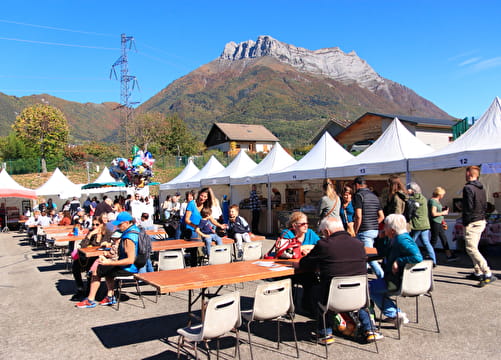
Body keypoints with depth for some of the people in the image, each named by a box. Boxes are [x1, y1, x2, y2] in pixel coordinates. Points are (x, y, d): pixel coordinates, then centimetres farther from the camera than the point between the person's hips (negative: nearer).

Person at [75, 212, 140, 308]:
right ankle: (110, 297, 25)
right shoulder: (135, 229, 4)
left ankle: (90, 300, 14)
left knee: (96, 271, 2)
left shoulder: (129, 238, -27)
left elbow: (130, 260, -30)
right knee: (107, 270, 29)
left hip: (128, 268, -10)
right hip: (133, 266, 10)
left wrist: (110, 263, -26)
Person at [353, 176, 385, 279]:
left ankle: (382, 277, -8)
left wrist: (355, 232, -10)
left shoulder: (358, 195, -9)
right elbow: (381, 216, 13)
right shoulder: (374, 196, 14)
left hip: (365, 231, -8)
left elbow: (358, 216, -18)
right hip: (375, 230, 8)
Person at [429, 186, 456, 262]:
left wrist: (442, 209, 10)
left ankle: (449, 255, 18)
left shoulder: (437, 201, 14)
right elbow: (433, 213, -25)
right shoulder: (433, 201, -18)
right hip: (434, 222, -11)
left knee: (444, 238, 12)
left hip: (438, 222, 11)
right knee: (434, 239, -3)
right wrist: (443, 213, -12)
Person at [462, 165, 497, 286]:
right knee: (474, 248, 18)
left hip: (472, 223, -9)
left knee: (471, 249, -9)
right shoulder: (481, 188, 12)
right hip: (481, 221, 9)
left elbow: (468, 208, -19)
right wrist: (481, 217, 19)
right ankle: (478, 272, 23)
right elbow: (485, 205, 15)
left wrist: (465, 223, -12)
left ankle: (488, 274, -15)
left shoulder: (468, 188, -16)